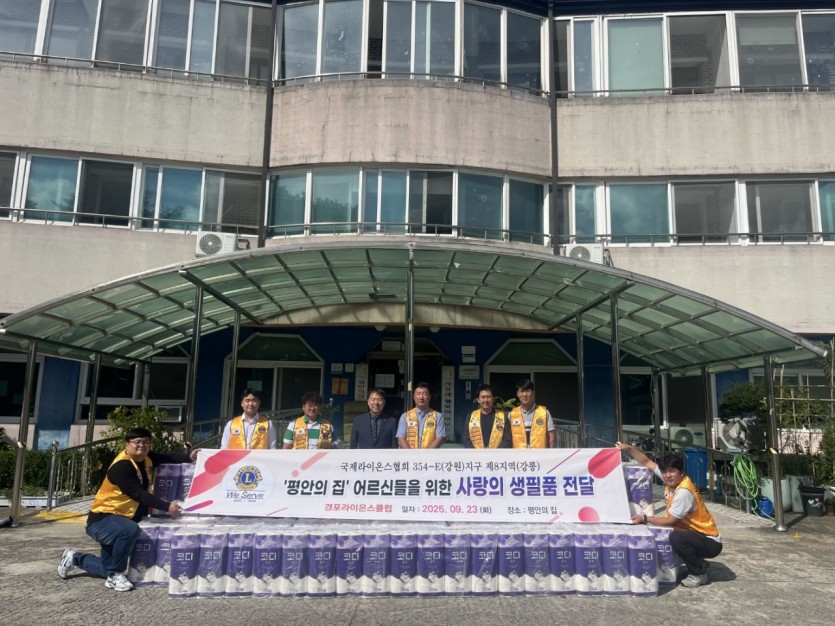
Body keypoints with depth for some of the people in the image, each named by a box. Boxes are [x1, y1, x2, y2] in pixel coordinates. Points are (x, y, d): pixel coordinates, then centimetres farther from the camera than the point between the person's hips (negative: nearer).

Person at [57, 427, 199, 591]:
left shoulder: (147, 458, 0)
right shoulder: (122, 466, -26)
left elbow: (168, 457, 6)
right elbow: (140, 495, -32)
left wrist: (189, 457, -15)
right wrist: (166, 507, -37)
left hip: (120, 518, 9)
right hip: (102, 519, -9)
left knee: (107, 569, 16)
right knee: (130, 530, -40)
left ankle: (75, 558, 42)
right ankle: (115, 575, -17)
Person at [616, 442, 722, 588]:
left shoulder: (684, 492, -26)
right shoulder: (671, 480, -2)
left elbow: (671, 521, -21)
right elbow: (648, 463, 7)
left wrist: (645, 519, -13)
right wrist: (629, 449, -3)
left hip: (710, 542, -9)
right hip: (694, 536, 9)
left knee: (676, 538, -32)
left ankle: (699, 574, -8)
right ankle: (697, 566, 18)